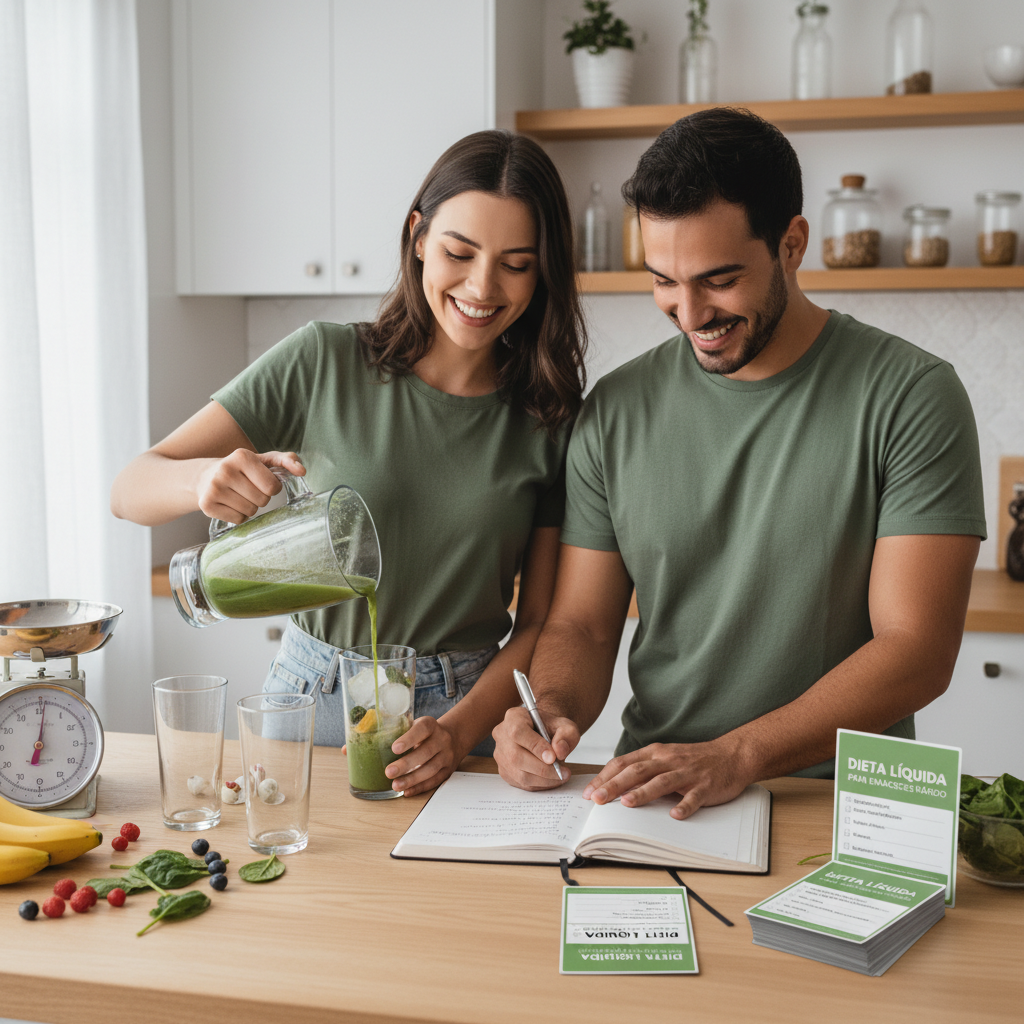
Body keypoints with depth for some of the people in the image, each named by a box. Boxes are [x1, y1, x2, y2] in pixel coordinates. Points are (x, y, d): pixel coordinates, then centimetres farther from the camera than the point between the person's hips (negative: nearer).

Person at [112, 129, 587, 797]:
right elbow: (131, 488, -4)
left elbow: (540, 623, 1)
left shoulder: (552, 420, -2)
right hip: (313, 697, 1)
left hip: (467, 710, 0)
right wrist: (205, 479, -26)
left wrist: (460, 731, -15)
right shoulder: (323, 362, -5)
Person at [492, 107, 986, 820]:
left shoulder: (911, 396, -6)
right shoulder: (615, 411, 4)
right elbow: (582, 625, 8)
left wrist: (734, 757, -21)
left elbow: (918, 650, -11)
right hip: (650, 793, 2)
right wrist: (551, 709, -14)